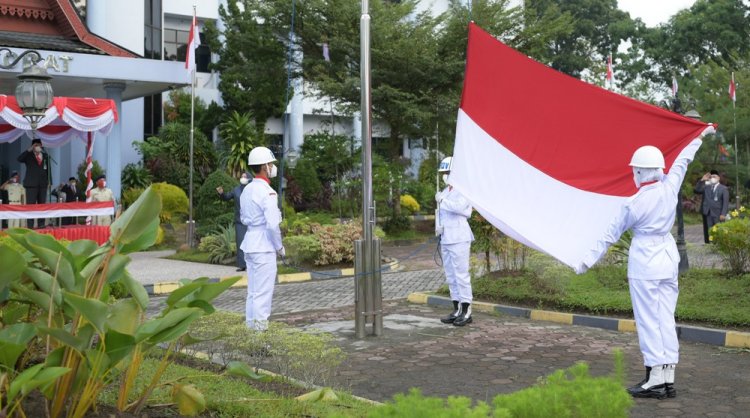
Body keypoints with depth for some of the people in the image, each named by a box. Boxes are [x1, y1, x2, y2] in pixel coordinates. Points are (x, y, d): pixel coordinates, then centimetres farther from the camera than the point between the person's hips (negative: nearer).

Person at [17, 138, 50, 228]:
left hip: (43, 184, 3)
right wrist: (29, 150, -20)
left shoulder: (46, 156, 12)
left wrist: (49, 181, 8)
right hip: (31, 184, -3)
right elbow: (19, 159, -16)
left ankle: (41, 225, 10)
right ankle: (30, 226, -4)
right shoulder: (28, 155, 3)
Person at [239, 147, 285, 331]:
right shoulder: (268, 193, -17)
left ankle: (251, 323, 21)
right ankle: (260, 325, 1)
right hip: (264, 246, -9)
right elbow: (272, 225, -20)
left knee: (253, 290, 15)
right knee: (263, 292, -2)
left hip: (250, 243, 9)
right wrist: (280, 247, -10)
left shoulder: (247, 190, 9)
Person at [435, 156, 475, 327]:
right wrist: (438, 227, 4)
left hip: (459, 239, -8)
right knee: (451, 276, 10)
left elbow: (459, 207, -25)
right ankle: (457, 310, 16)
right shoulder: (445, 192, 16)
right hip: (446, 239, 8)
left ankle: (466, 312, -2)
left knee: (461, 275, -7)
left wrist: (442, 200, -13)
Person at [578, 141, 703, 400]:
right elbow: (683, 161, 17)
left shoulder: (633, 204, -14)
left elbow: (612, 235, -6)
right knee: (666, 318, 8)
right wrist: (699, 138, 35)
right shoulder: (670, 187, -2)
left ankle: (655, 380, -1)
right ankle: (668, 380, 12)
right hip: (668, 257, 6)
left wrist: (590, 259, 4)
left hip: (644, 262, -6)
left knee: (648, 320, -1)